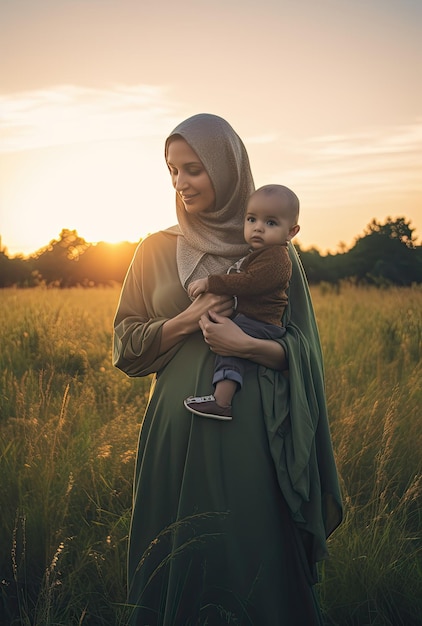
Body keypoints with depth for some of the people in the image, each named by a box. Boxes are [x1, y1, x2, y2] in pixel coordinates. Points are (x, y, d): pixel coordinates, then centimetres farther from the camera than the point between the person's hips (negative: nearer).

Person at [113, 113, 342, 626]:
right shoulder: (156, 251, 7)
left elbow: (302, 349, 2)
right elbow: (126, 344, 5)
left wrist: (245, 344, -17)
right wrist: (187, 320, -11)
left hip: (249, 429, -2)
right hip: (177, 428, 2)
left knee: (247, 554, 4)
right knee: (175, 560, 9)